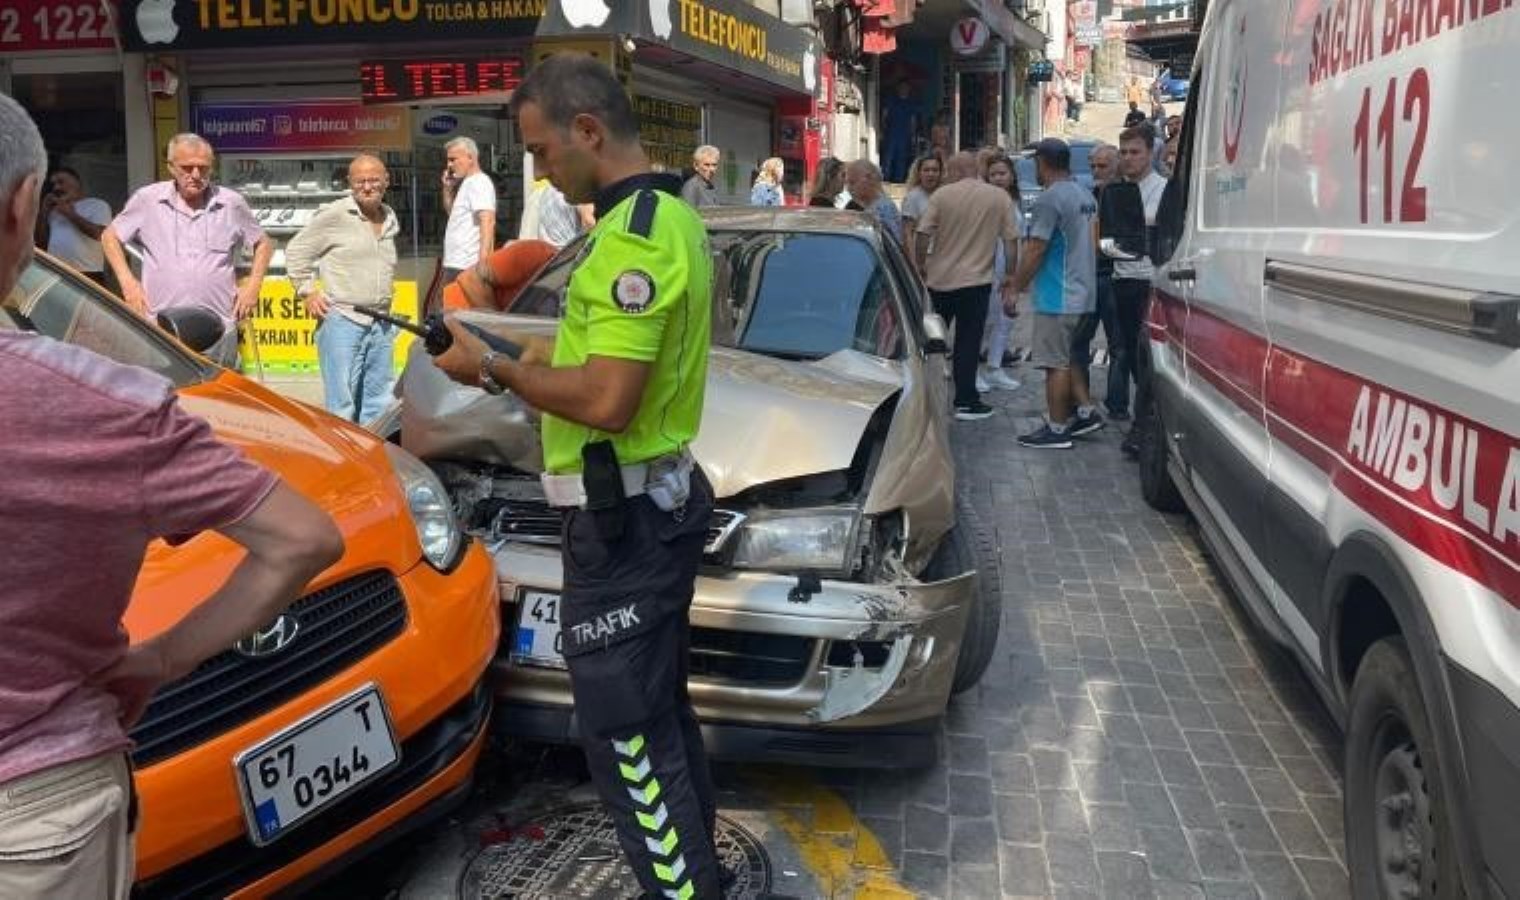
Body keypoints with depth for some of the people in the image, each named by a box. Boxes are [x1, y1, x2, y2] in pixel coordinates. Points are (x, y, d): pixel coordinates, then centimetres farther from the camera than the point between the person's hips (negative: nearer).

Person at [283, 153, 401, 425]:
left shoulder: (391, 218, 13)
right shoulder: (333, 215, -6)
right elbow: (295, 251, 1)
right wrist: (307, 292, -3)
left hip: (381, 324, 6)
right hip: (342, 321, -6)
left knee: (379, 405, 13)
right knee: (341, 406, -5)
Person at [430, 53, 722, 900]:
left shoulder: (634, 232, -21)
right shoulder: (668, 212, 12)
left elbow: (607, 401, -26)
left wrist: (494, 368, -14)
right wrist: (552, 351, 10)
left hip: (624, 515, -11)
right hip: (659, 500, 11)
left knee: (623, 732, 0)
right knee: (660, 713, 21)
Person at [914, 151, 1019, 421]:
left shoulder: (942, 195, -4)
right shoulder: (1000, 197, 1)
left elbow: (922, 235, -8)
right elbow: (1011, 239, -1)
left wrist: (921, 264, 6)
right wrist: (1010, 276, 6)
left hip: (940, 278, 1)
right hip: (976, 280, 0)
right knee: (968, 342, 2)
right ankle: (966, 401, 3)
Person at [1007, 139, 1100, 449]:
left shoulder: (1049, 199, -16)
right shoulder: (1086, 197, 13)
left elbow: (1034, 251, -18)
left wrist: (1015, 290, -12)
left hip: (1057, 298, -9)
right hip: (1082, 294, 9)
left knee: (1056, 364, -2)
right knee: (1067, 359, 20)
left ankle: (1056, 430, 3)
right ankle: (1086, 412, 20)